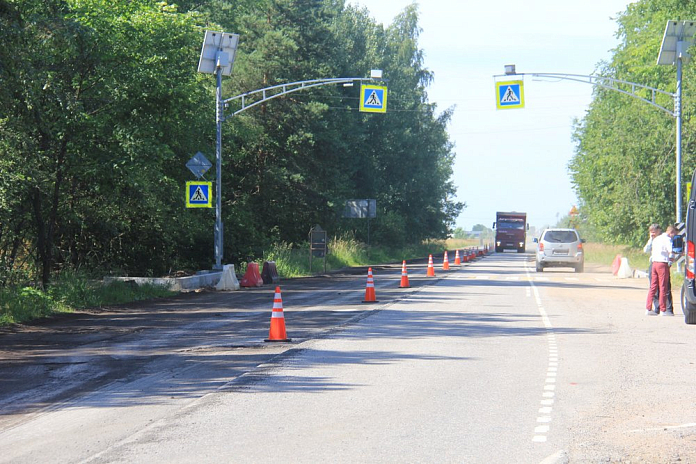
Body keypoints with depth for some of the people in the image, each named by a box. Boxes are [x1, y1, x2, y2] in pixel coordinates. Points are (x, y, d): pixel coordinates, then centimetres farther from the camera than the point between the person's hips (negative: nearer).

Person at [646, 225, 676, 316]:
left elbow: (652, 251, 24)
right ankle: (663, 310, -2)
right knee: (663, 287, -3)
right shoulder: (667, 239, -8)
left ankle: (648, 308, 6)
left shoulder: (656, 239, 19)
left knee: (653, 287, 9)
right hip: (663, 263, -7)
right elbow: (671, 251, -16)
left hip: (654, 263, 7)